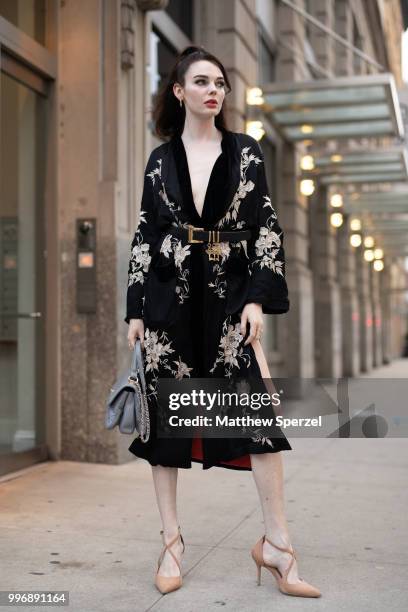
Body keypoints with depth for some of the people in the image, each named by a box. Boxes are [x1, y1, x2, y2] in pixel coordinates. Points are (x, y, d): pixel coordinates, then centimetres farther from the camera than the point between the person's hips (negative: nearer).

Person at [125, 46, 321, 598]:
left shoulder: (246, 153, 8)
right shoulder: (160, 160, 9)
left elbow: (266, 228, 4)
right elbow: (144, 236, 8)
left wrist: (258, 298, -7)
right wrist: (135, 310, 3)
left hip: (229, 295, 0)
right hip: (169, 297, 1)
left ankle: (276, 543, -1)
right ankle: (172, 541, 14)